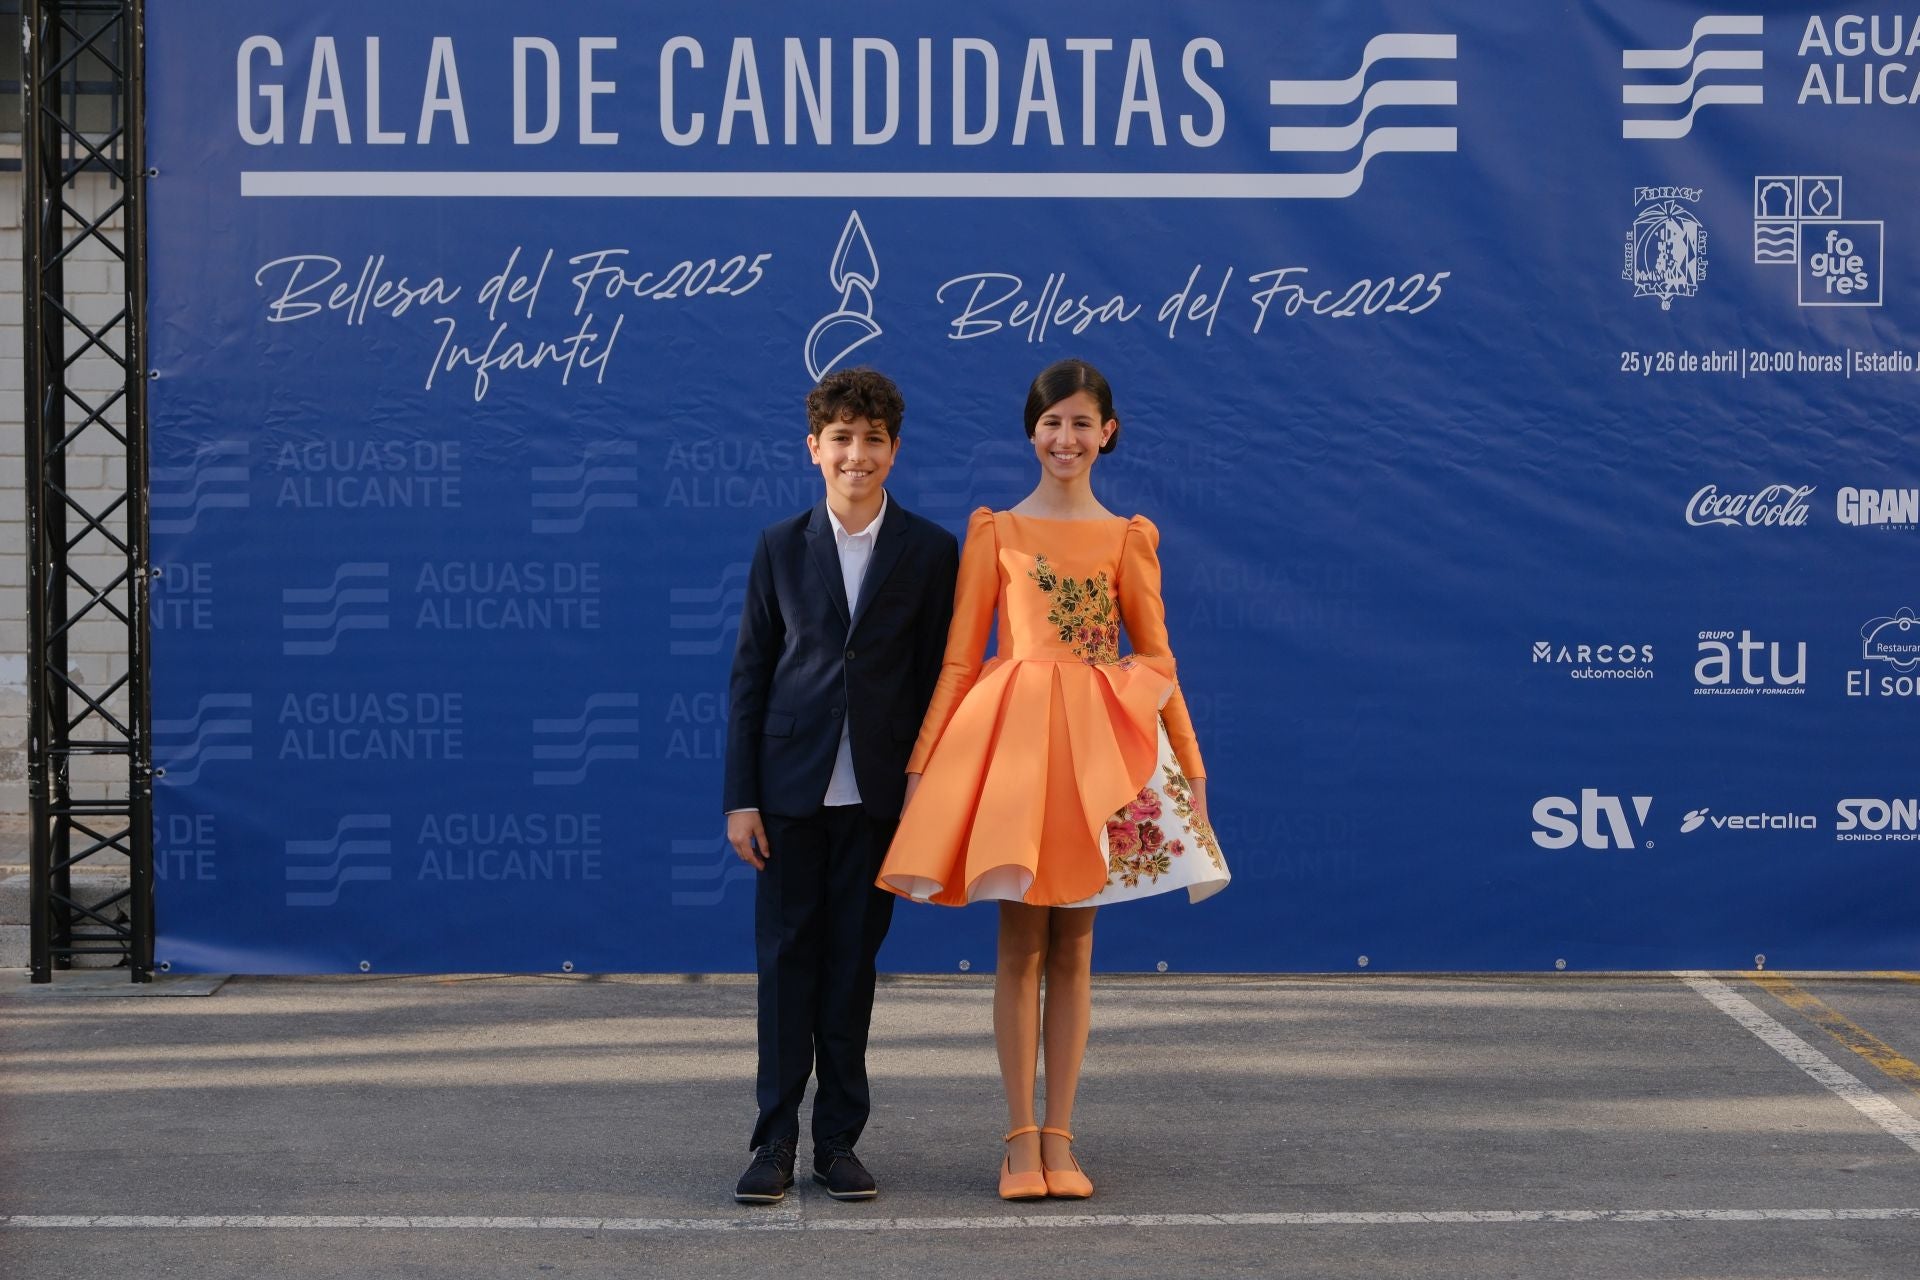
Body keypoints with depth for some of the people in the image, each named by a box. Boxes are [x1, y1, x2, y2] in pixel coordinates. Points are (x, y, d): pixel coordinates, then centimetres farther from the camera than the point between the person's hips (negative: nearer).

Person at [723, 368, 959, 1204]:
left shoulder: (929, 552, 3)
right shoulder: (781, 548, 5)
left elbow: (938, 679, 3)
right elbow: (749, 675, 5)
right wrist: (740, 796, -1)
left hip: (877, 792, 0)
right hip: (791, 788, 0)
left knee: (853, 962, 6)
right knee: (786, 958, 2)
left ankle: (839, 1140, 13)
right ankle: (775, 1142, 7)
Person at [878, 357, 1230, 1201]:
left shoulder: (1126, 539, 8)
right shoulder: (995, 531, 5)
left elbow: (1155, 657, 9)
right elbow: (960, 655, 3)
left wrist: (1189, 764, 4)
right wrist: (922, 762, -2)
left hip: (1102, 746, 1)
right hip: (1012, 732, -1)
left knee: (1073, 947, 5)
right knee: (1020, 945, -1)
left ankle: (1059, 1138, 9)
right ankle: (1020, 1138, 4)